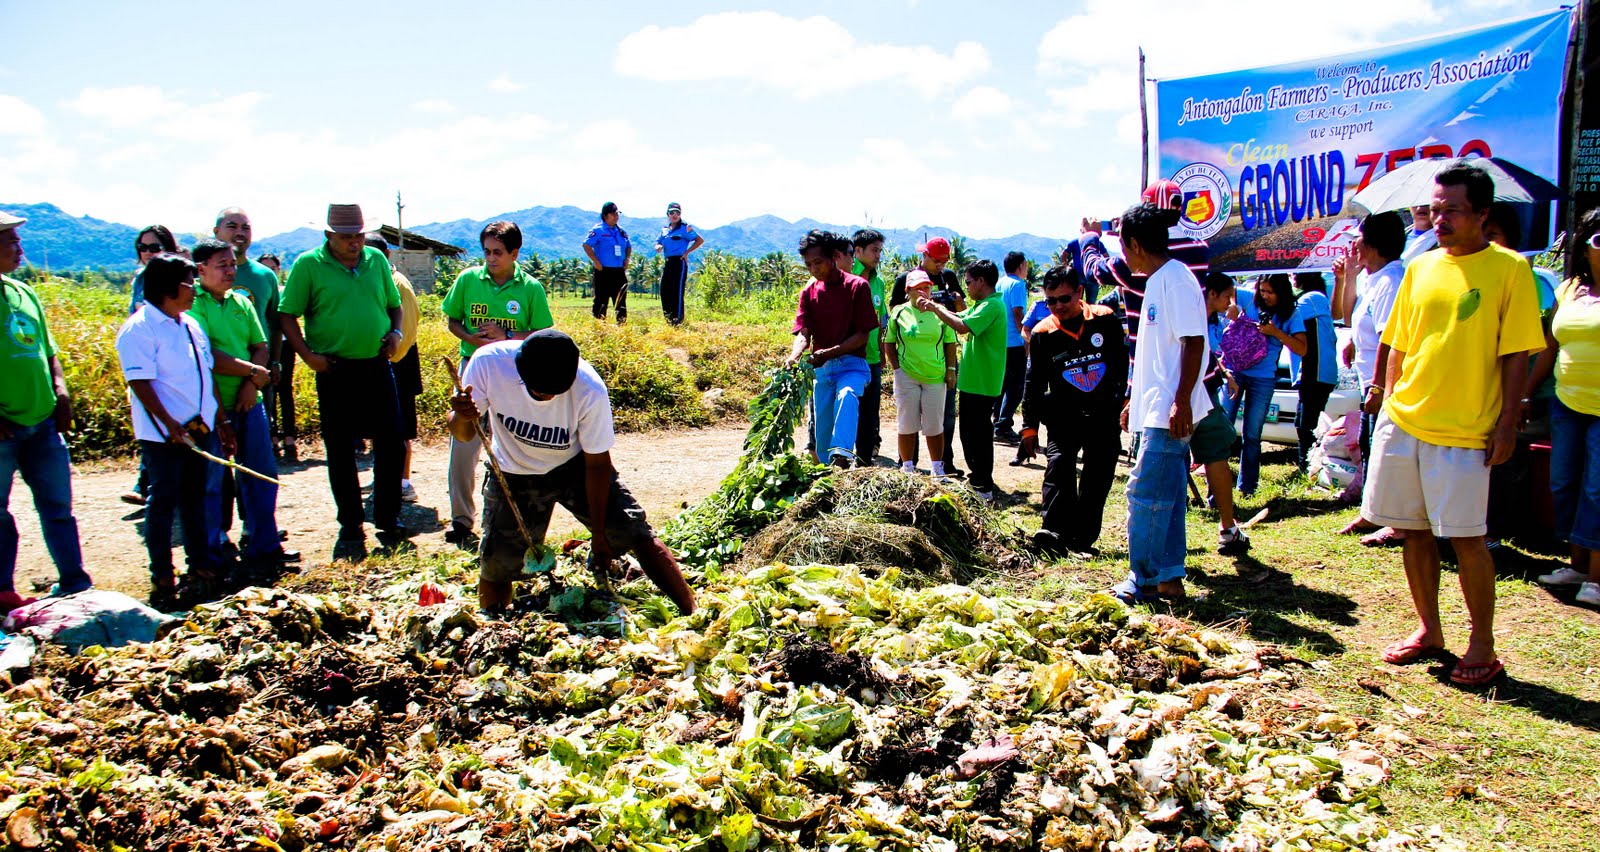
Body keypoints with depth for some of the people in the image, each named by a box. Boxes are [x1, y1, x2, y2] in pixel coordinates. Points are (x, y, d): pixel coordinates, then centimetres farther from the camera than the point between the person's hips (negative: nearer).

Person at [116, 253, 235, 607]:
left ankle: (201, 568, 24)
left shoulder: (191, 325, 13)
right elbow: (140, 382, -17)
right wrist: (171, 424, -22)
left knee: (196, 498, 14)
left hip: (199, 430, 7)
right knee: (163, 503, 1)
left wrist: (222, 421, 17)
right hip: (163, 435, -7)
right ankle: (162, 580, 9)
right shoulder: (138, 329, -11)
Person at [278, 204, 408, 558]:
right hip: (336, 371, -3)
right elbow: (287, 315, -3)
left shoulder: (377, 260, 8)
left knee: (391, 444, 5)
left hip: (378, 367, 3)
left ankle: (387, 516, 22)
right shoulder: (308, 264, -3)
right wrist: (308, 355, -13)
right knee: (341, 452, 4)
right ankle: (351, 529, 15)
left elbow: (394, 304, 19)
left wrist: (396, 332, 0)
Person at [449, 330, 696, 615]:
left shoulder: (590, 392, -32)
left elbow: (597, 465, -19)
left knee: (637, 535, -11)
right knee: (496, 565, -2)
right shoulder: (488, 362, -29)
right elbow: (462, 433, -13)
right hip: (513, 474, 1)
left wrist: (599, 534, -12)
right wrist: (462, 417, -39)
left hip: (576, 466, -1)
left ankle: (692, 615, 1)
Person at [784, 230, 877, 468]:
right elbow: (804, 333, 0)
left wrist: (830, 352, -19)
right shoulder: (809, 292, 9)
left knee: (846, 396, -35)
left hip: (852, 363, -4)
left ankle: (842, 455, -48)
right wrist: (793, 357, -23)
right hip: (821, 368, 4)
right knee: (822, 429, 2)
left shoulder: (857, 286, -3)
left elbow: (863, 334, -7)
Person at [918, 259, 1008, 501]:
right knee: (973, 433, 17)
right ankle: (978, 478, 28)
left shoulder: (991, 305, -18)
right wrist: (935, 306, 3)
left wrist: (935, 308, -20)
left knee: (977, 434, -4)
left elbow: (963, 326, -28)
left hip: (980, 383, -10)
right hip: (974, 380, 10)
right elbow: (959, 317, 17)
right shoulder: (984, 304, 15)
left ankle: (983, 487, 1)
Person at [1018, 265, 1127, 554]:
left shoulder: (1105, 320, -2)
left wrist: (1126, 401, 4)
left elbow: (1124, 363, 7)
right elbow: (1034, 383, 5)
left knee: (1098, 478, 3)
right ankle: (1055, 531, -22)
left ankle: (1082, 539, 12)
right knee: (1058, 465, -20)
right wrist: (1030, 427, 5)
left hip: (1105, 416, 1)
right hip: (1063, 417, -1)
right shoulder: (1042, 334, -1)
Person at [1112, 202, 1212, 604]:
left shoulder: (1176, 280, -14)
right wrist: (1136, 400, 24)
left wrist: (1181, 402, -23)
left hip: (1170, 411, -10)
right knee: (1167, 495, 13)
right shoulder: (1156, 281, 16)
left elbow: (1194, 343, -19)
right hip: (1154, 410, 10)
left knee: (1146, 493, -6)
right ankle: (1168, 577, 19)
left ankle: (1144, 580, 2)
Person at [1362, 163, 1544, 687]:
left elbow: (1515, 357, -6)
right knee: (1414, 531, 10)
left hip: (1464, 430, -5)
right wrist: (1389, 405, 10)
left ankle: (1482, 644, 13)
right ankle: (1428, 631, 24)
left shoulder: (1509, 269, -4)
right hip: (1402, 423, 5)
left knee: (1466, 538, -3)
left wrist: (1507, 424, -10)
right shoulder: (1421, 268, 10)